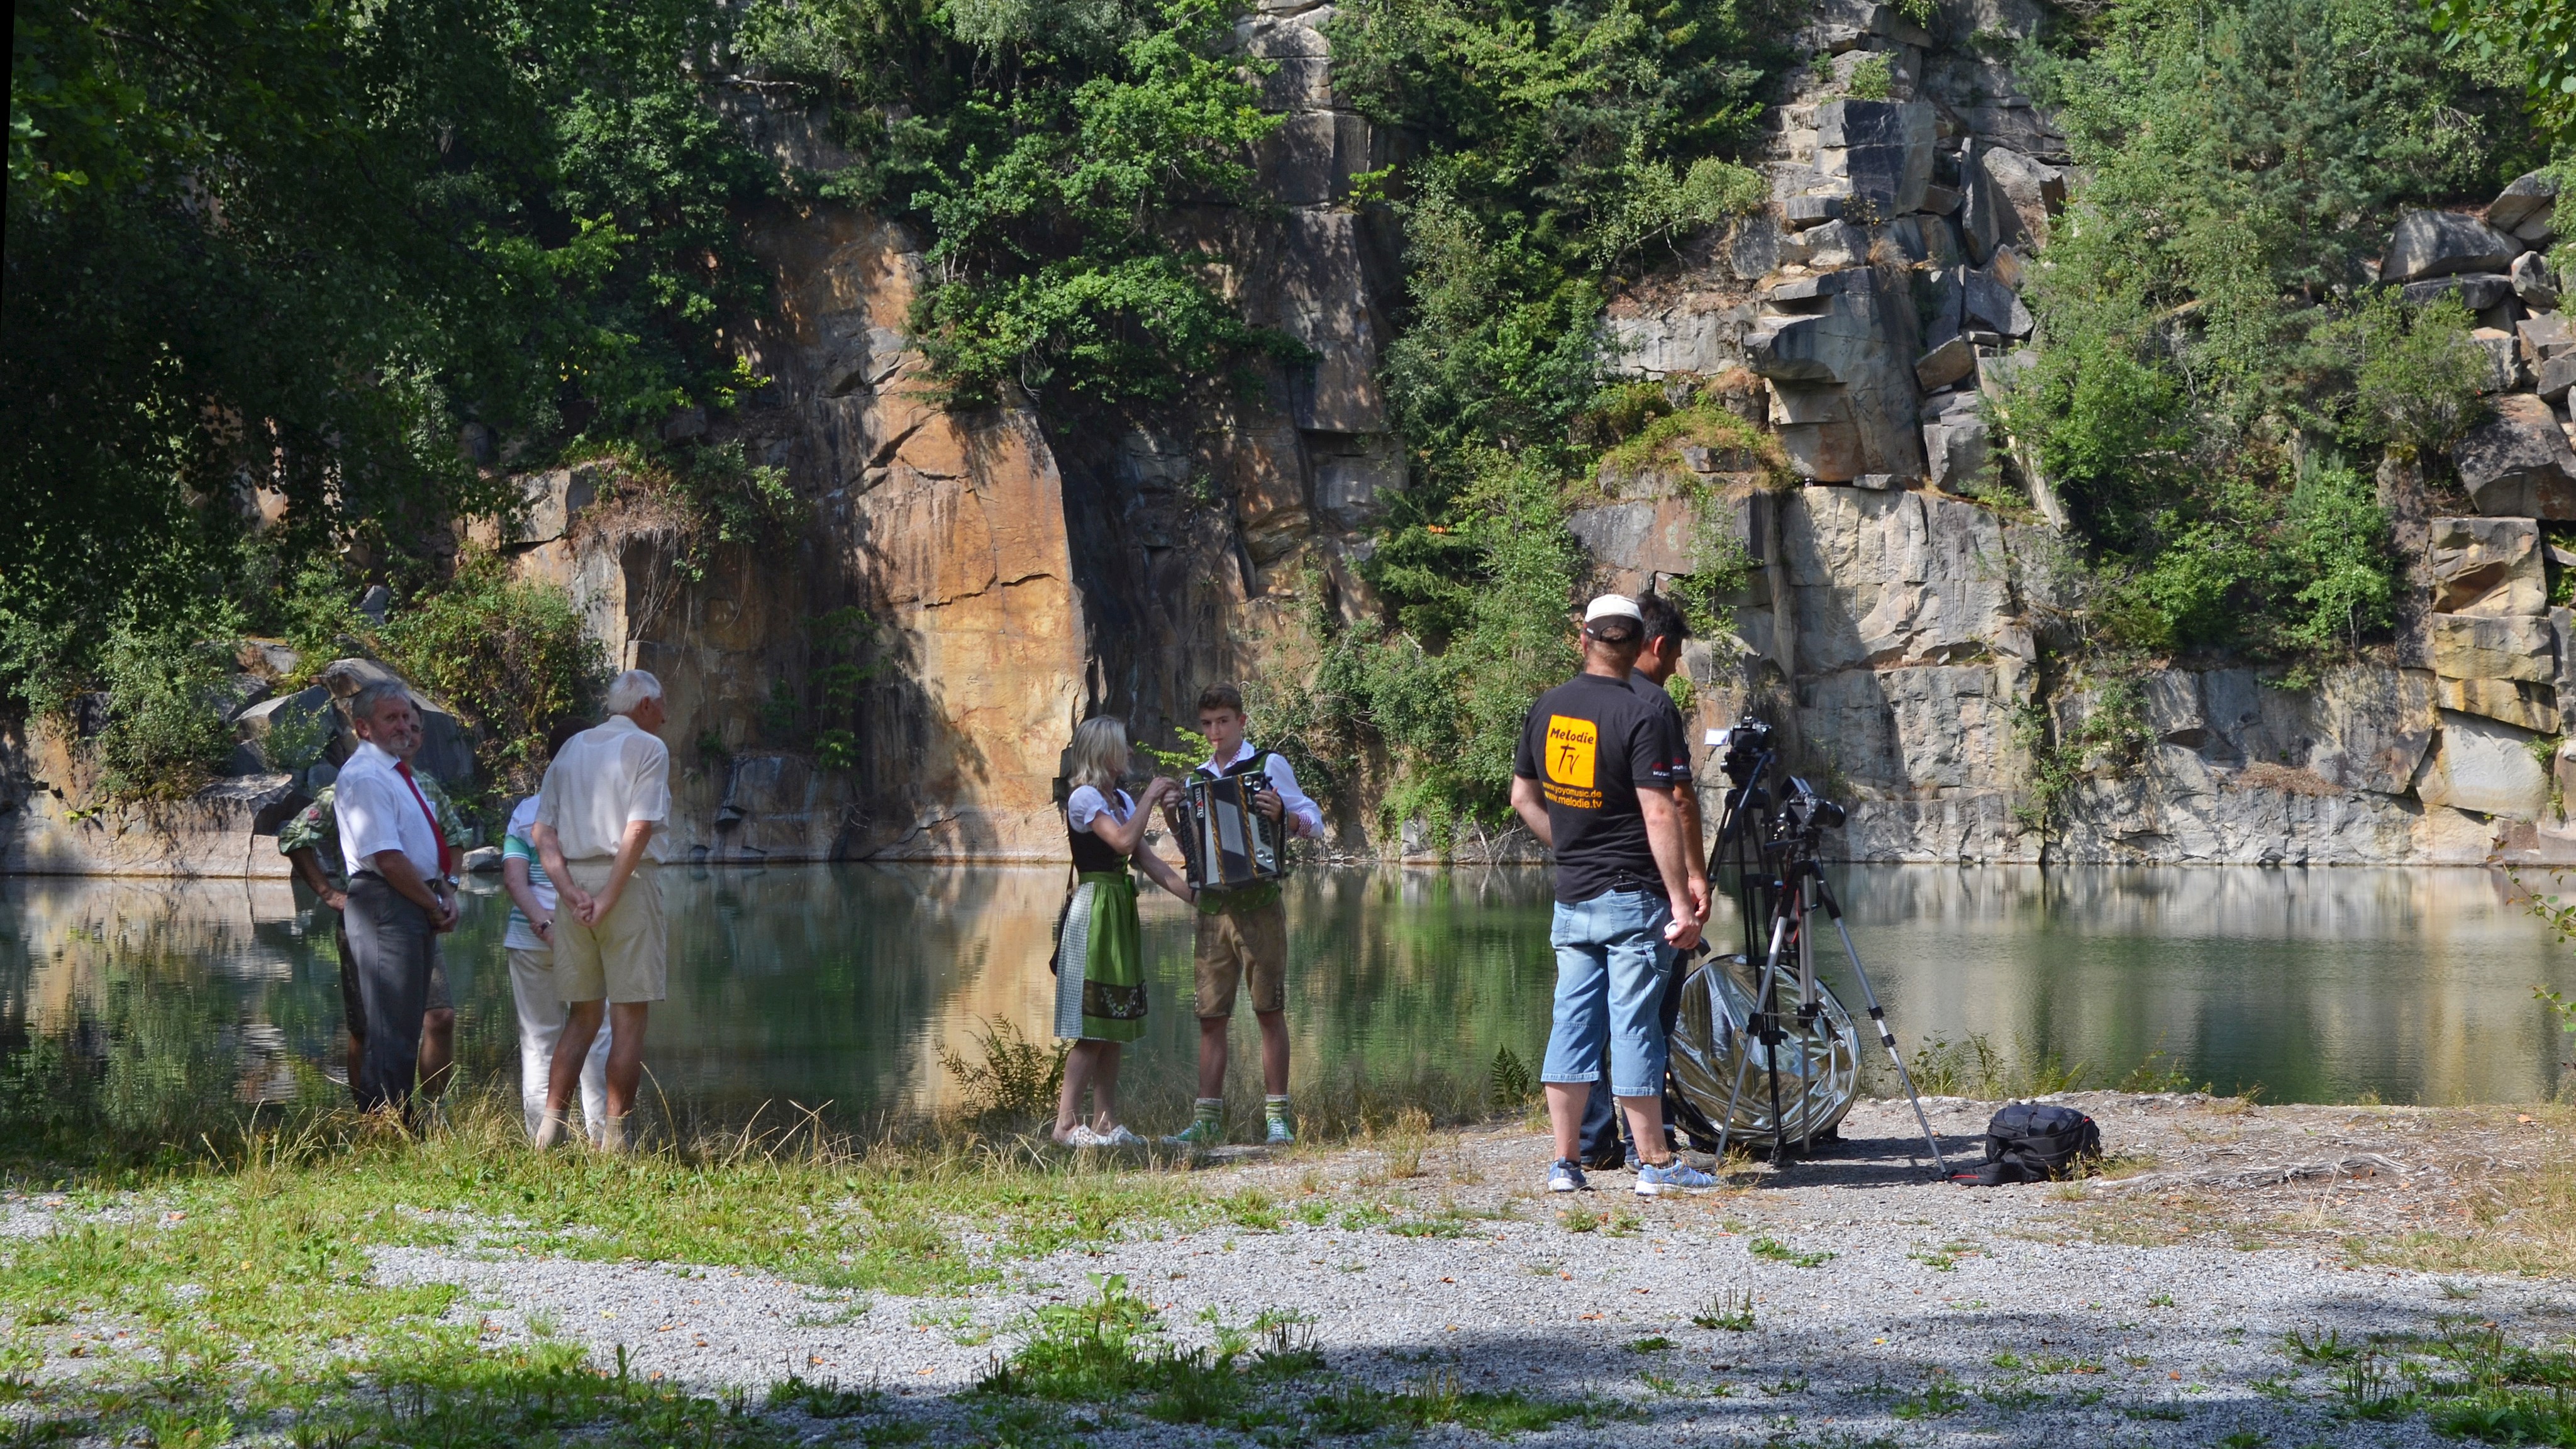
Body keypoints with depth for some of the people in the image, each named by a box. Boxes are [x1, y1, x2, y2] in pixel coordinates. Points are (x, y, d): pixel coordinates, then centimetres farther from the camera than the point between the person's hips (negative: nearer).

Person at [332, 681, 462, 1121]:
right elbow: (388, 859, -19)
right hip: (386, 906, -10)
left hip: (420, 906, 10)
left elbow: (431, 846, 21)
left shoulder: (401, 773, 18)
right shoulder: (364, 778, -13)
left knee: (409, 1021, 12)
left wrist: (447, 892, 3)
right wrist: (436, 906, -11)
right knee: (390, 1030, -10)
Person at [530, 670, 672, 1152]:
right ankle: (613, 1138, -5)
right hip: (629, 880, -6)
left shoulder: (571, 748, 17)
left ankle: (550, 1130, 3)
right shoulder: (648, 748, -2)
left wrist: (570, 891, -1)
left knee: (582, 1016, 12)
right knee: (629, 1017, -2)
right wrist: (609, 898, -14)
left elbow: (541, 831, 9)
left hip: (574, 882, 6)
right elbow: (639, 828, -15)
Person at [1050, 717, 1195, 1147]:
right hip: (1094, 911, -9)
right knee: (1092, 1027, -11)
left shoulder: (1121, 800, 16)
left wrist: (1192, 894, 4)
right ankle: (1067, 1121, -10)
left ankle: (1105, 1122, 10)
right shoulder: (1084, 797, -10)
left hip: (1120, 912, 9)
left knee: (1114, 1025, 8)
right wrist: (1151, 796, -14)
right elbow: (1123, 841, -24)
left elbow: (1146, 858, 12)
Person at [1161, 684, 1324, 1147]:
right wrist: (1173, 821, 3)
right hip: (1212, 907, 4)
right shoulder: (1197, 779, 16)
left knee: (1270, 1011, -2)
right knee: (1211, 1017, 2)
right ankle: (1208, 1119, 4)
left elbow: (1313, 822, 1)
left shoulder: (1269, 766, 2)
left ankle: (1277, 1114, 0)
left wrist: (1282, 815, -19)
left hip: (1259, 903, -4)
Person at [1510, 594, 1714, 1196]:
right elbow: (1659, 814, -17)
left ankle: (1565, 1164, 7)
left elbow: (1523, 796, 16)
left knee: (1573, 1022, 8)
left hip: (1571, 895, 6)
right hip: (1632, 897, -6)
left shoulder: (1546, 709, 7)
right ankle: (1656, 1165, 1)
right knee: (1634, 1027, -3)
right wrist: (1681, 902, -16)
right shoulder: (1641, 716, -13)